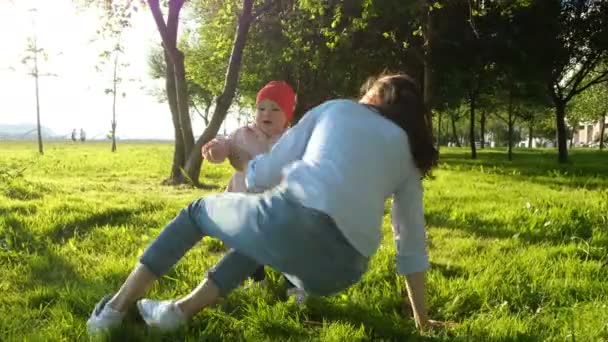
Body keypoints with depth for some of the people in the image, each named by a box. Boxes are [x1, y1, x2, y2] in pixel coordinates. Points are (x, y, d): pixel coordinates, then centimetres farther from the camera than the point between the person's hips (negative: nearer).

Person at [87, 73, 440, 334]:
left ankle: (118, 305, 28)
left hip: (294, 219, -3)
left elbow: (266, 175, 16)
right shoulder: (408, 154, 25)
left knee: (198, 211, 26)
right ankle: (182, 309, 27)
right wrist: (422, 320, 33)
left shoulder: (334, 108, 19)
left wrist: (244, 163, 39)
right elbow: (413, 243, 25)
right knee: (262, 243, 36)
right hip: (342, 270, 4)